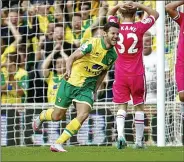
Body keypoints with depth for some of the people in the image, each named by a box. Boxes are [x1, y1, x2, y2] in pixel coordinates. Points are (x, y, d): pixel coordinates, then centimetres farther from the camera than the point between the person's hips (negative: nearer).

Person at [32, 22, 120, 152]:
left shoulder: (113, 55, 2)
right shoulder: (93, 44, -17)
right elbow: (72, 58, -11)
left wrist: (95, 90, 13)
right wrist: (69, 71, -27)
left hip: (87, 88, 4)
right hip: (71, 83, -4)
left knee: (83, 115, -19)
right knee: (57, 116, 5)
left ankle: (58, 144, -11)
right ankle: (41, 117, 43)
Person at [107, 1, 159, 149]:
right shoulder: (139, 27, -8)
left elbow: (110, 13, 20)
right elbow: (155, 14, 8)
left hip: (120, 74, 1)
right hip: (137, 74, -1)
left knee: (122, 107, 4)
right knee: (139, 106, 10)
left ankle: (120, 134, -19)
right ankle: (139, 141, 11)